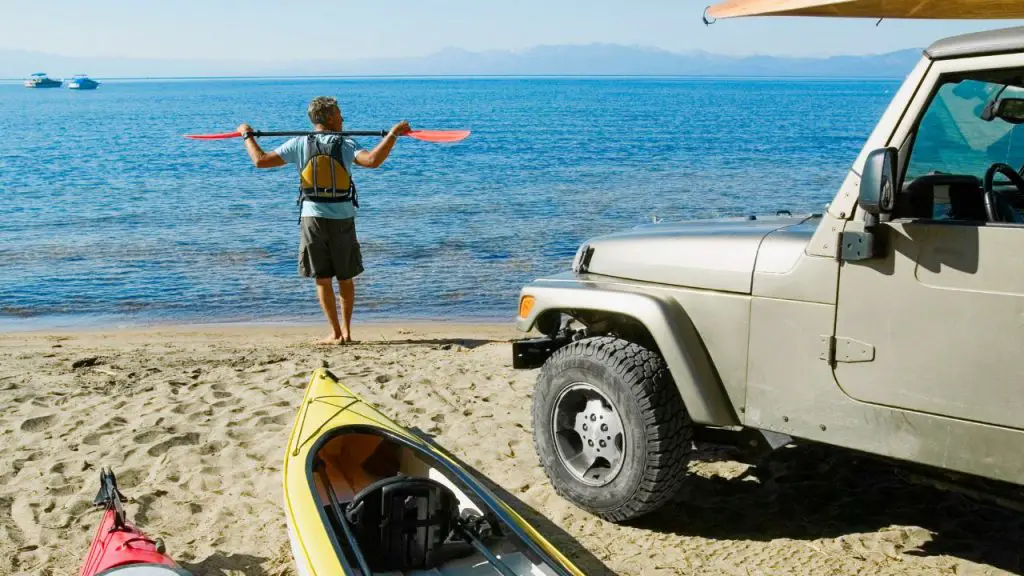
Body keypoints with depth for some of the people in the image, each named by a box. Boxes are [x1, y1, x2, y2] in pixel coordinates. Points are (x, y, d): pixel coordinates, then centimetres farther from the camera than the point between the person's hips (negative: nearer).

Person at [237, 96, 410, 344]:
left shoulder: (299, 144, 0)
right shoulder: (345, 145, -4)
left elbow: (260, 160, -2)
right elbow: (373, 160, -23)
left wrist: (247, 135, 14)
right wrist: (393, 134, -16)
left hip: (313, 217, 0)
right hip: (343, 219, 0)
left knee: (322, 278, 5)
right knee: (346, 278, 14)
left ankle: (336, 333, 2)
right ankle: (346, 330, 19)